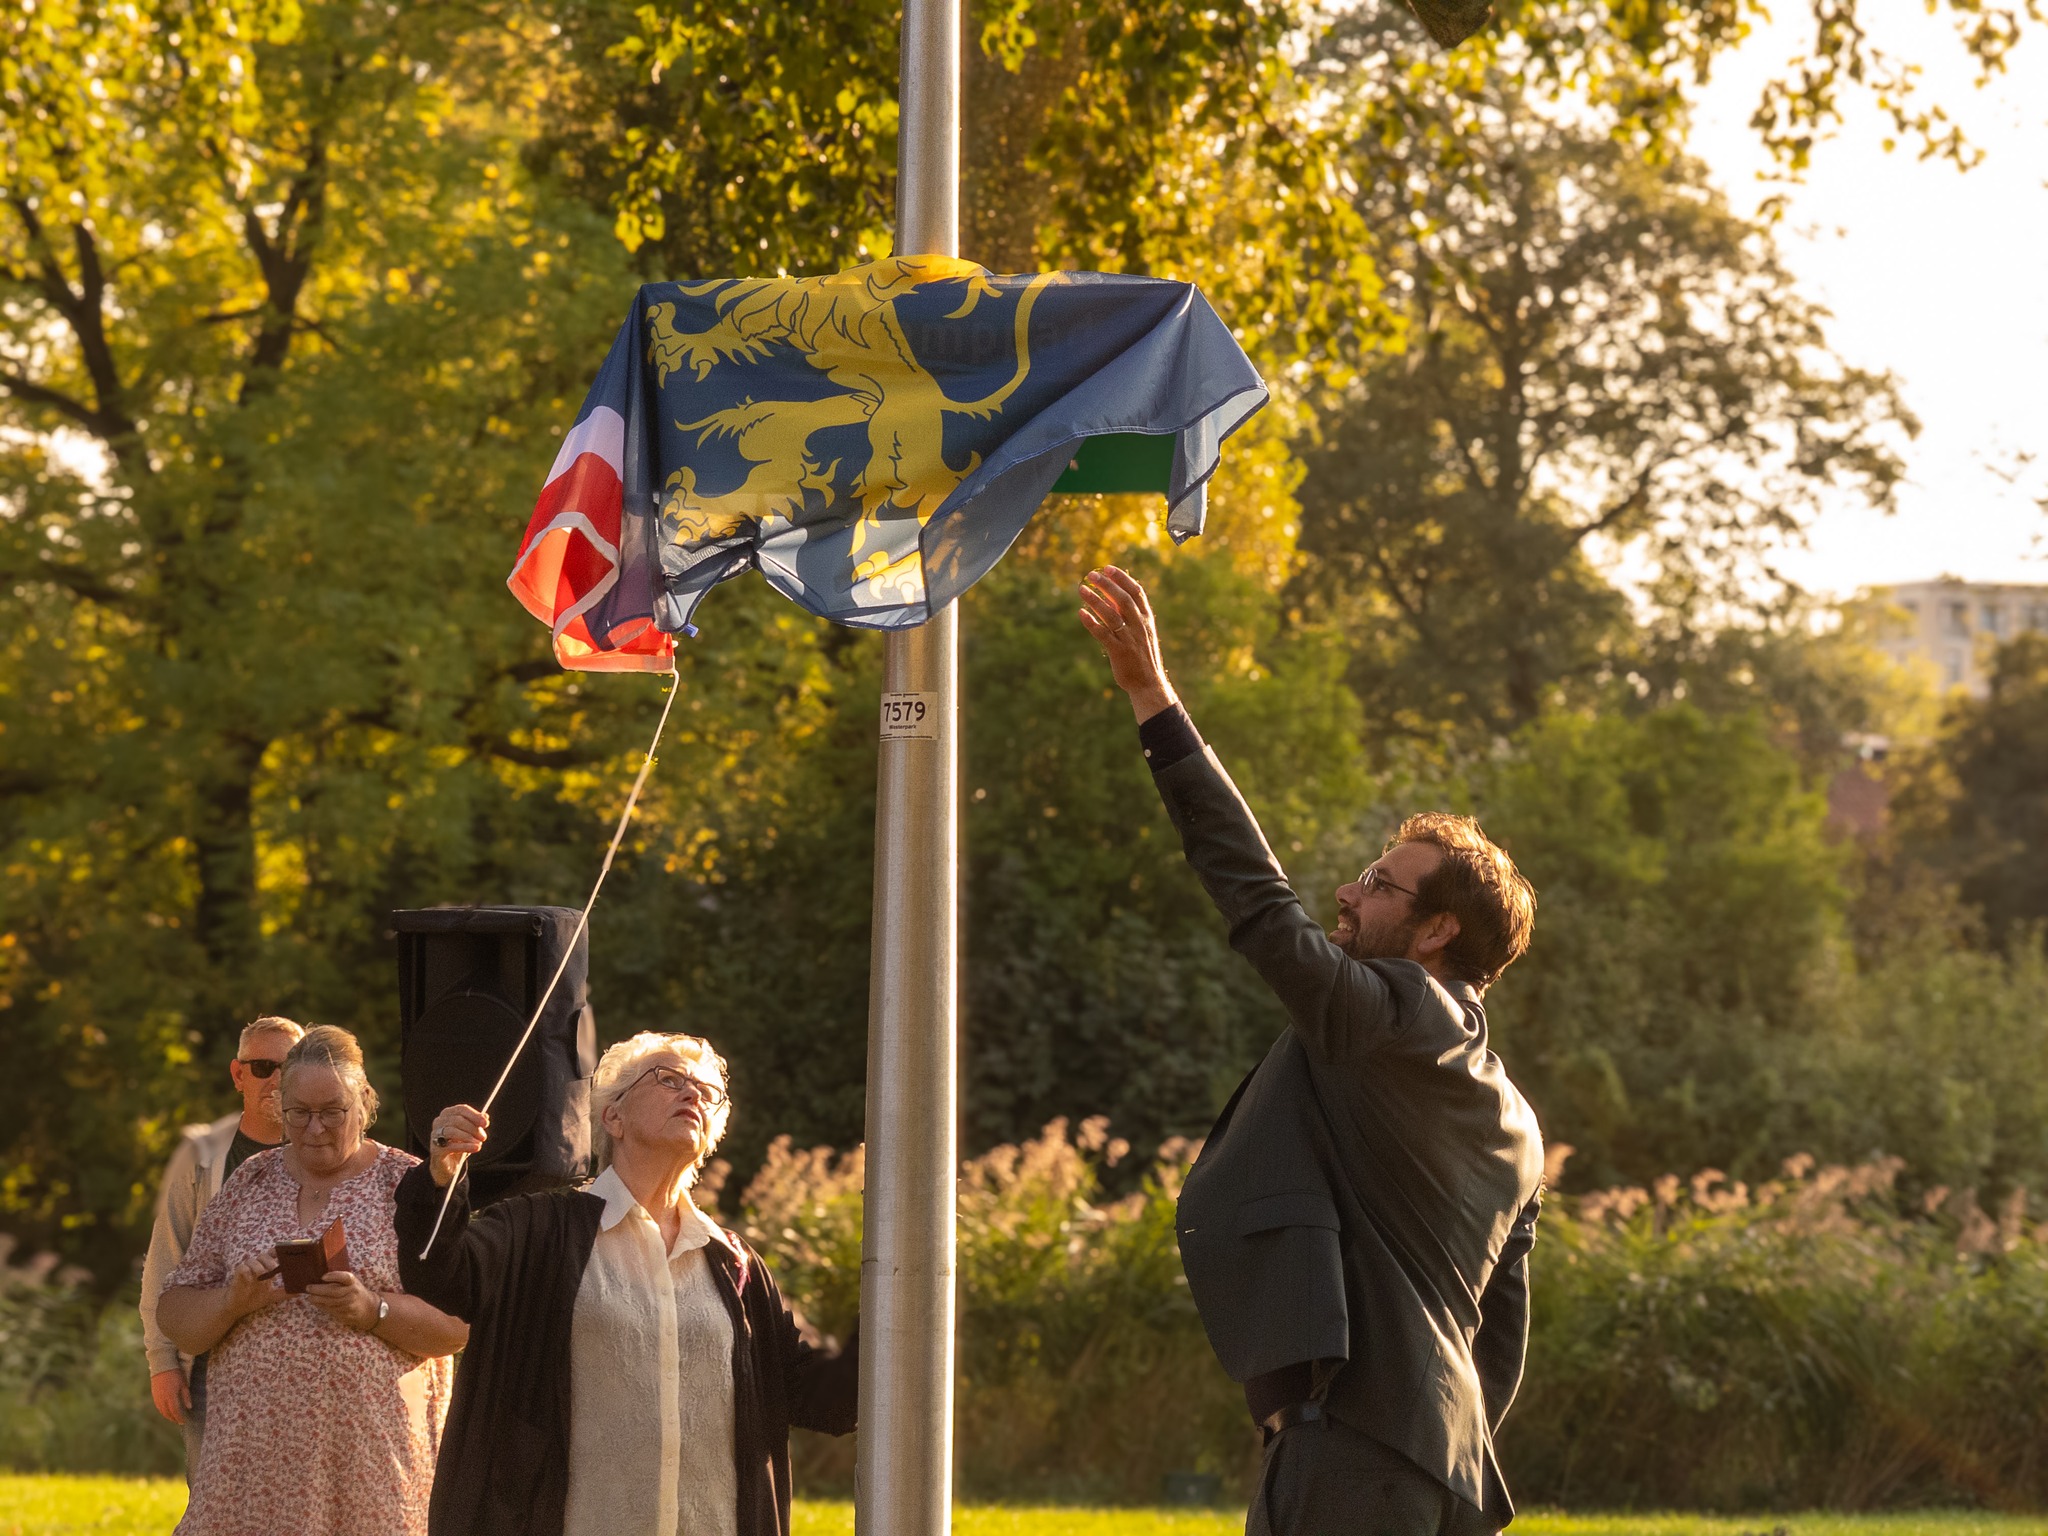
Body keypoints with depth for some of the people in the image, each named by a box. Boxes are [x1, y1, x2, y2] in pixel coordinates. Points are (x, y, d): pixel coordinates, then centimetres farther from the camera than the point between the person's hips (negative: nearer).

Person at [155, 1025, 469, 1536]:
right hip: (256, 1452, 2)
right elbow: (175, 1316, 11)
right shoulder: (249, 1184, 12)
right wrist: (231, 1302, -10)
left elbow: (459, 1325, -1)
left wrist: (372, 1309, -17)